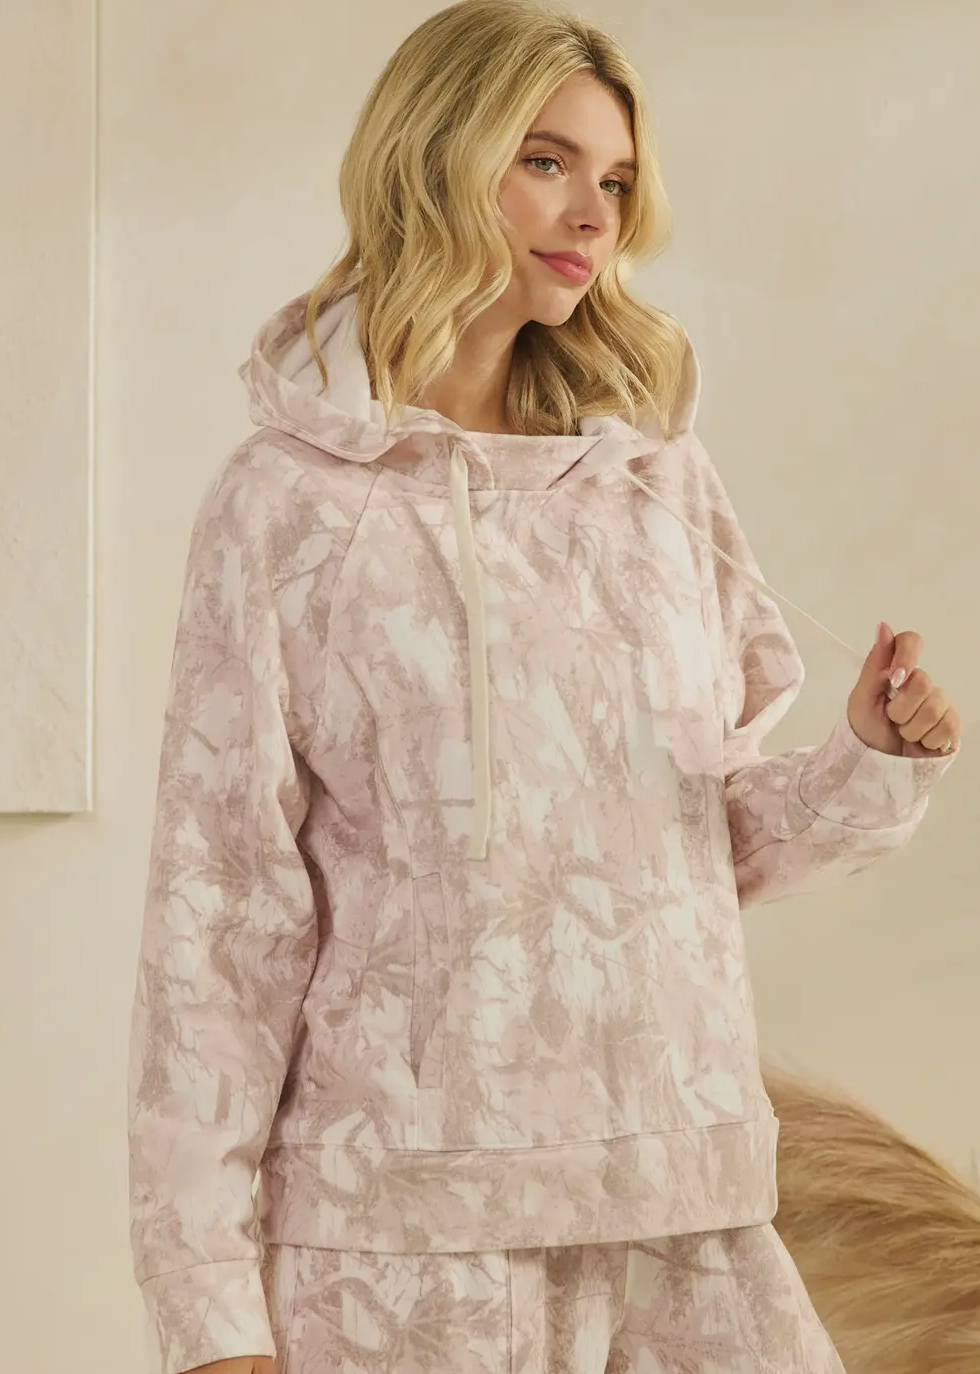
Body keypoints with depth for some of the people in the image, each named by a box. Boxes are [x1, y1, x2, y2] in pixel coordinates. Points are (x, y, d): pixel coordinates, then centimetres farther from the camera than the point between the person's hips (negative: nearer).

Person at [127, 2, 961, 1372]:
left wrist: (878, 761, -6)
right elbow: (218, 907, -4)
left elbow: (719, 837, 14)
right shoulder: (290, 502, -2)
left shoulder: (659, 472, 10)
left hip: (687, 1205, 4)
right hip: (412, 1214, -4)